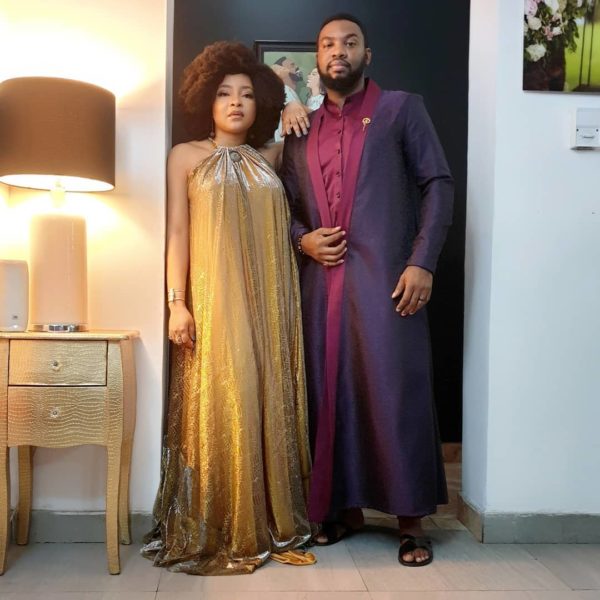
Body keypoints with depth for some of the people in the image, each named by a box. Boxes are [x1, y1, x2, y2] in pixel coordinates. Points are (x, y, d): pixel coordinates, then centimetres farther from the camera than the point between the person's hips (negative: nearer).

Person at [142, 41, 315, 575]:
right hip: (216, 303, -3)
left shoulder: (271, 159, 16)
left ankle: (274, 524, 15)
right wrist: (177, 303, -7)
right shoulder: (186, 156, 9)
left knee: (270, 406, 4)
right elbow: (177, 233, 2)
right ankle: (218, 533, 8)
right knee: (221, 408, -4)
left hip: (270, 305, 3)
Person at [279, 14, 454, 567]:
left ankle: (411, 518, 7)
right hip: (321, 282, 4)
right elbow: (286, 206, 21)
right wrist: (302, 239, -1)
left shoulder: (402, 109, 8)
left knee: (396, 393, -4)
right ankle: (343, 507, 20)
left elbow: (438, 185, 0)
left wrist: (422, 261, -11)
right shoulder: (302, 131, 19)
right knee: (329, 393, 7)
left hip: (384, 277, -4)